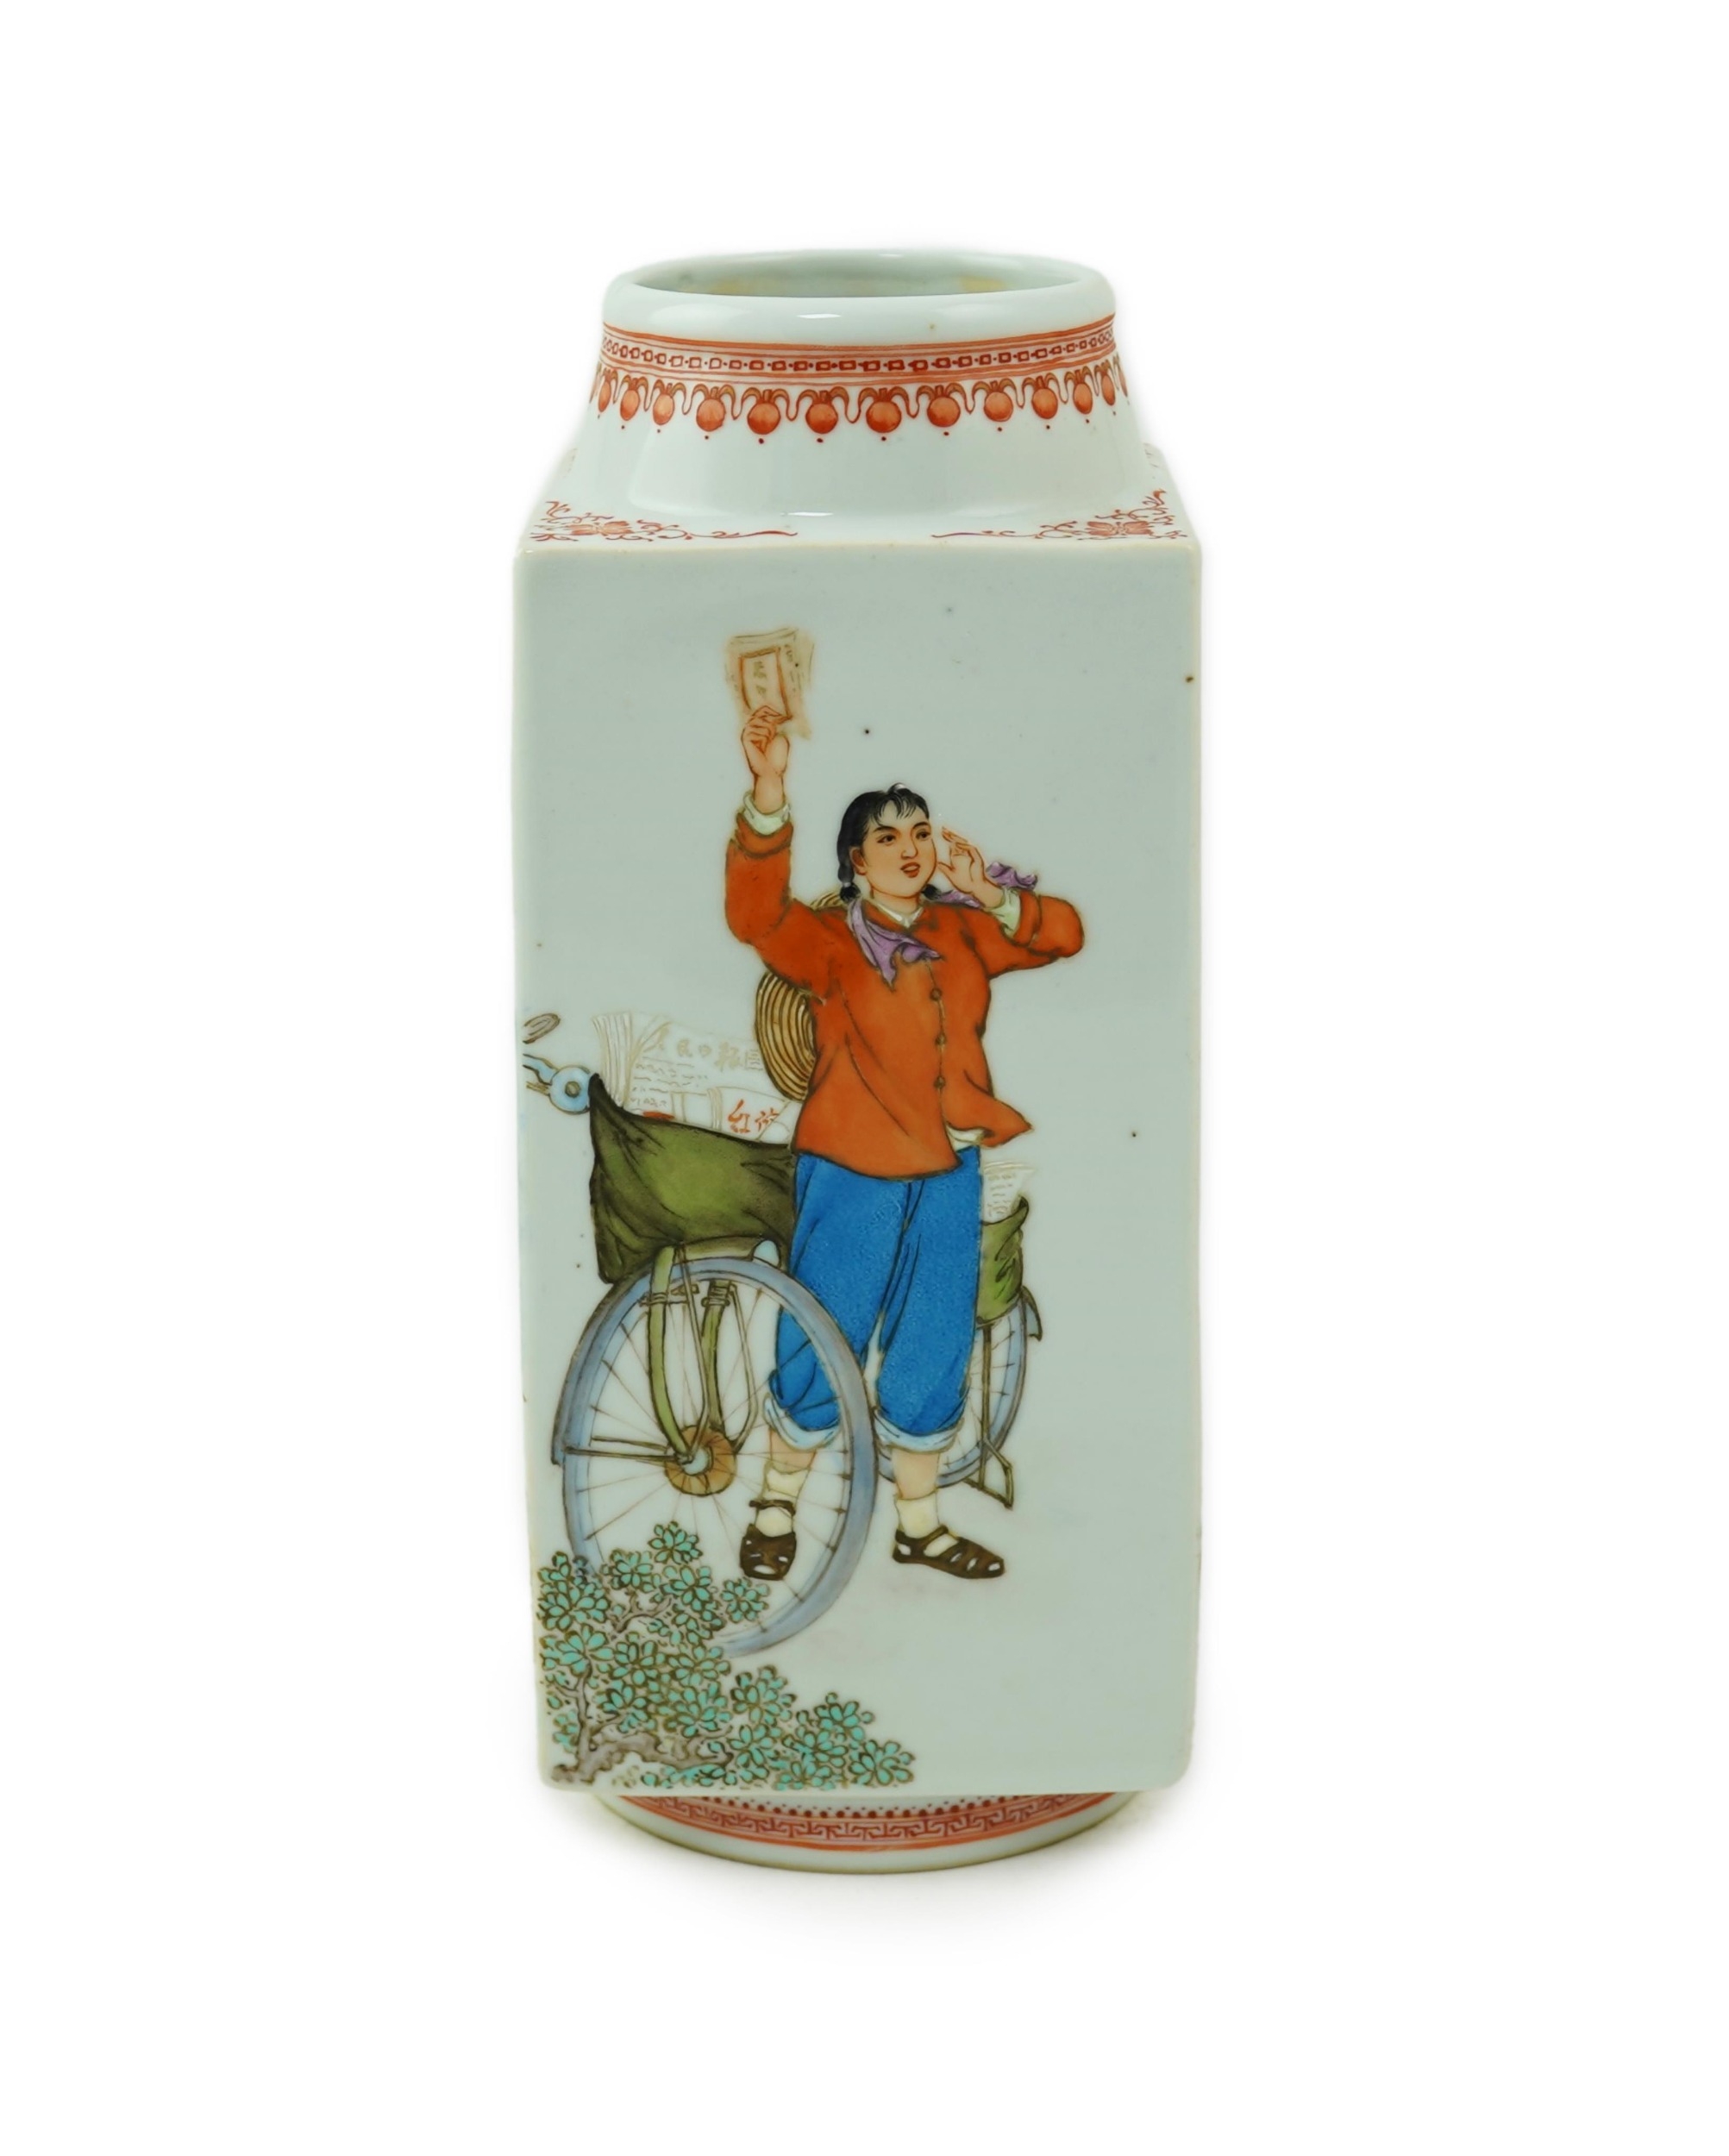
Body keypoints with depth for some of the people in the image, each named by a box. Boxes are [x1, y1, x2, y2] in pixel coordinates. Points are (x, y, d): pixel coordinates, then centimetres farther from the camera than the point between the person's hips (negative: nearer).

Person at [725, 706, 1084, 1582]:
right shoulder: (829, 941, -5)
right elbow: (756, 913, -25)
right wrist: (768, 793, -39)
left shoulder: (962, 934, 11)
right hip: (852, 1170, -5)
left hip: (948, 1170, 5)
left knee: (933, 1351, 12)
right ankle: (776, 1508, 22)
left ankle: (919, 1523, 26)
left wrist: (993, 898, -14)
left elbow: (1063, 933, 5)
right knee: (823, 1345, 2)